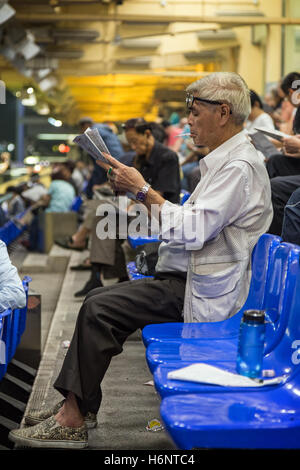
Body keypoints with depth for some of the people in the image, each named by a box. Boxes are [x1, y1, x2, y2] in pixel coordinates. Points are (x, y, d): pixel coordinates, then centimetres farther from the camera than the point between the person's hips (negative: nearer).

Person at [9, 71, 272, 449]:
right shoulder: (225, 159, 18)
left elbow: (192, 231, -23)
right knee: (98, 300, 7)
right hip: (190, 277, 11)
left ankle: (72, 421, -10)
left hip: (199, 292, -11)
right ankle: (72, 407, 6)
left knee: (100, 309, -18)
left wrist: (142, 189, -15)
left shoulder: (240, 167, -16)